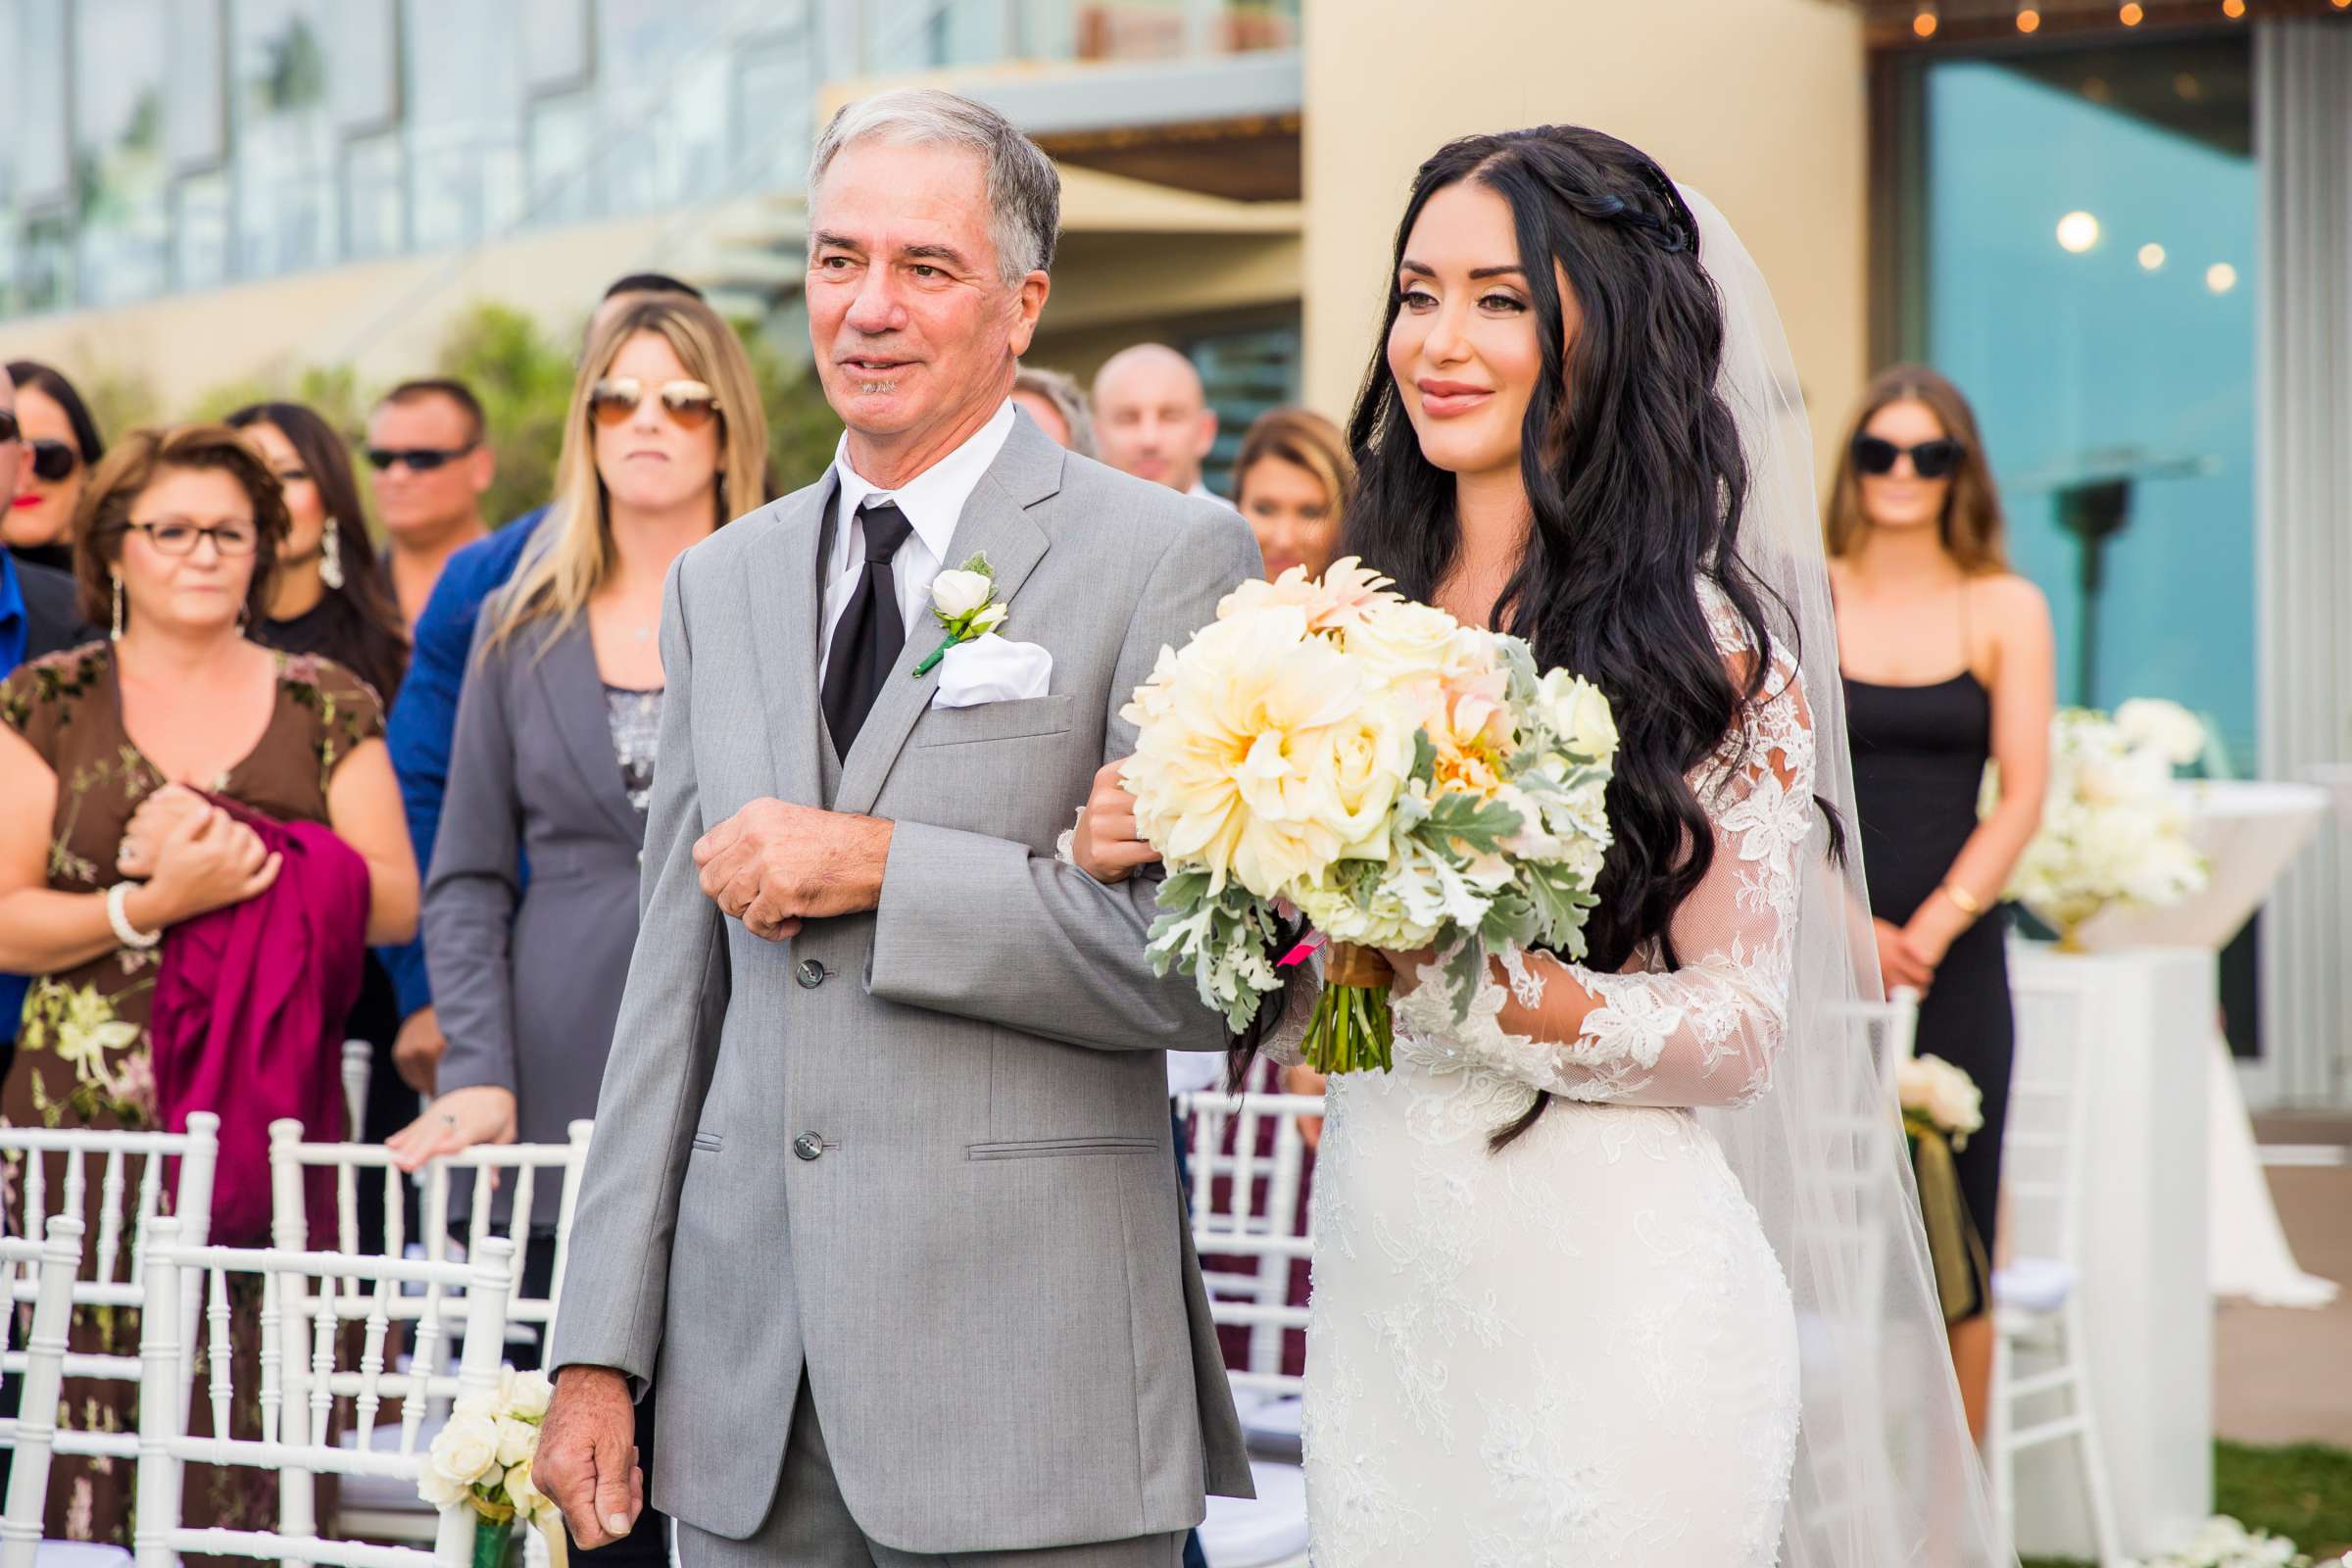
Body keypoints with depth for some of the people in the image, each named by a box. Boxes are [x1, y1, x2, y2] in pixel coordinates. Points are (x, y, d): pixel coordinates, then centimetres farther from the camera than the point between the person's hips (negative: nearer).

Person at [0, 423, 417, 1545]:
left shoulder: (328, 707, 11)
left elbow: (394, 904, 4)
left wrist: (239, 859, -10)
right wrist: (155, 902, -14)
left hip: (272, 1113, 1)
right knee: (92, 1418, -8)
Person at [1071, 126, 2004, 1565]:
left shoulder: (1706, 646, -8)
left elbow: (1736, 1028, -10)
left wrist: (1474, 980, -23)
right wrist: (1158, 855, -5)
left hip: (1611, 1301, -5)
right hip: (1380, 1298, 5)